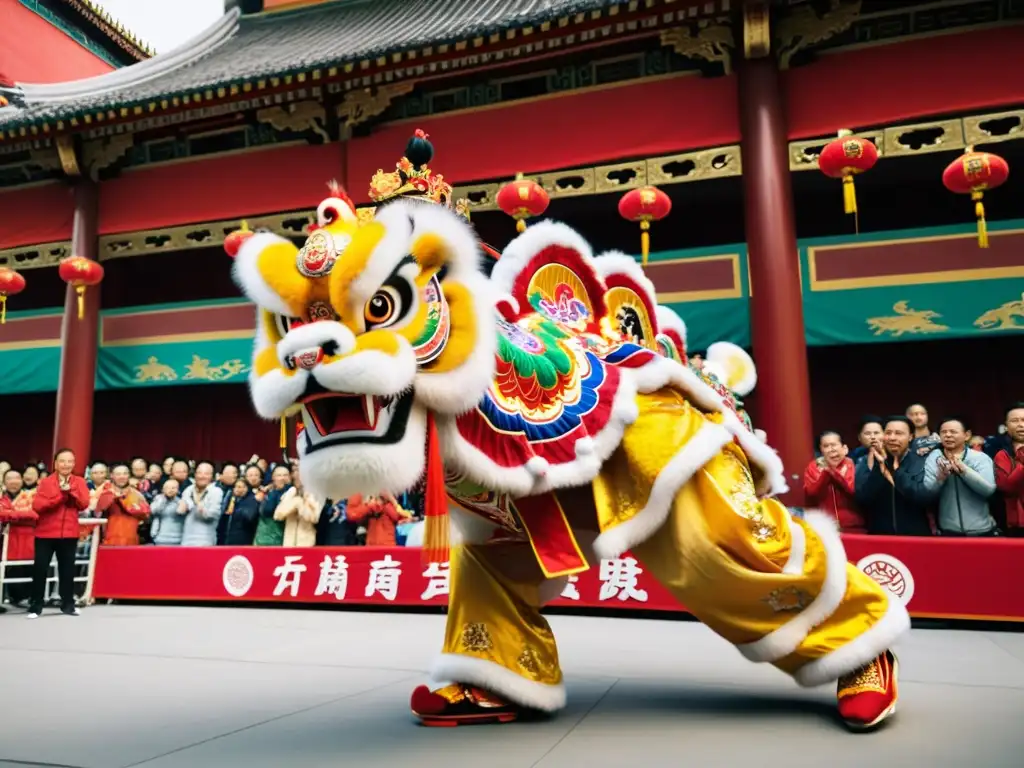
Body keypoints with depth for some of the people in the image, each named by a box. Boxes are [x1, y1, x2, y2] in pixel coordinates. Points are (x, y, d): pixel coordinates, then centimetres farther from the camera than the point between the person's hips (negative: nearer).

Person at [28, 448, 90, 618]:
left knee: (67, 569, 8)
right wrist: (60, 495, -20)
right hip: (46, 532, -1)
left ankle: (68, 605, 18)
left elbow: (84, 504, -6)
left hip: (69, 533, 1)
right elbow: (37, 505, -12)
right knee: (40, 569, 0)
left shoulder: (79, 482, 4)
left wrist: (71, 491, -19)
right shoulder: (45, 482, -1)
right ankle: (35, 607, 9)